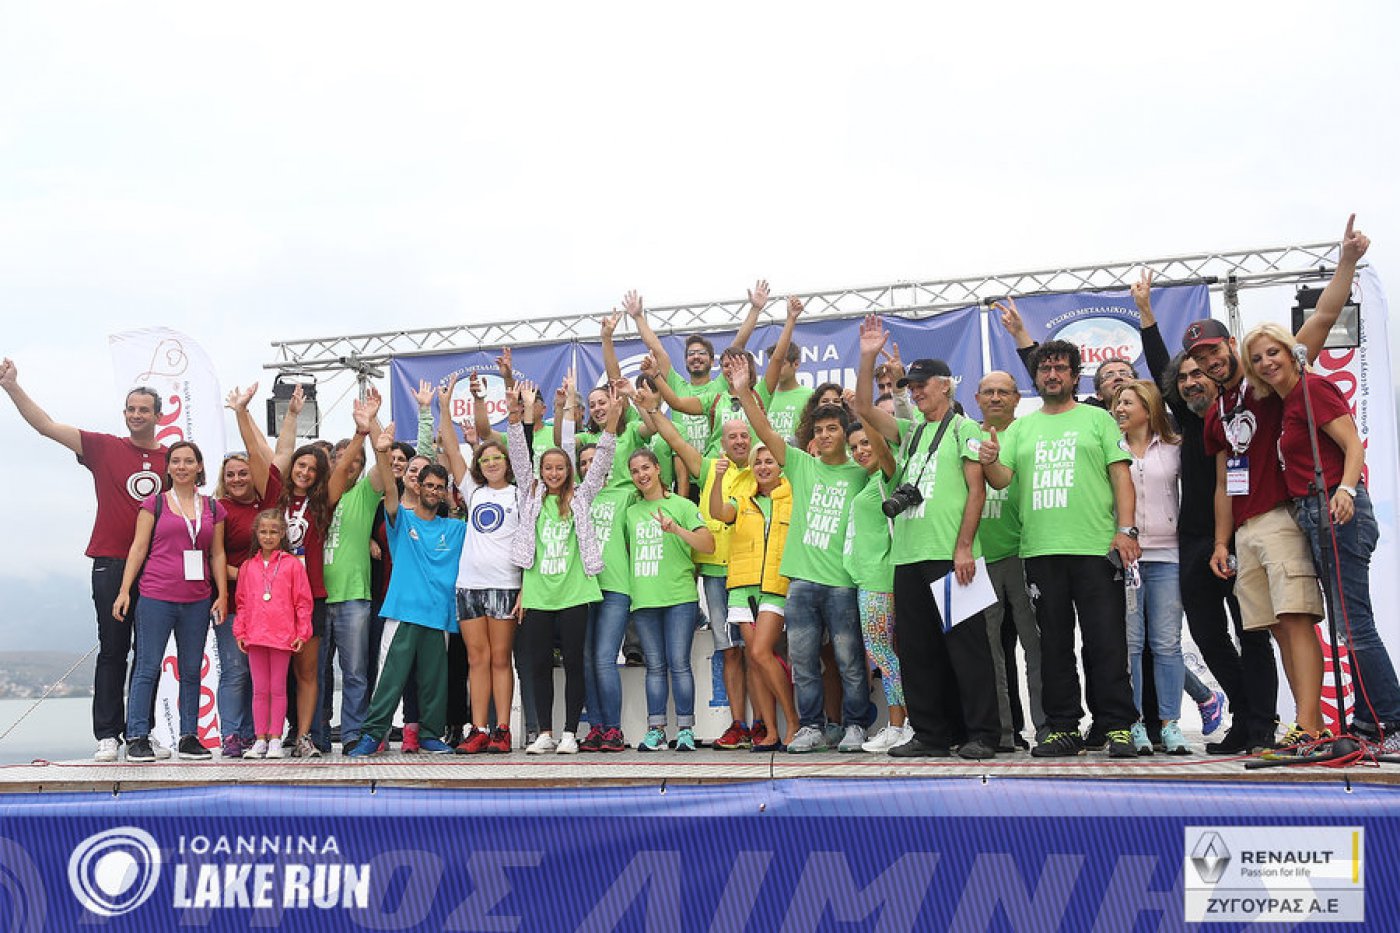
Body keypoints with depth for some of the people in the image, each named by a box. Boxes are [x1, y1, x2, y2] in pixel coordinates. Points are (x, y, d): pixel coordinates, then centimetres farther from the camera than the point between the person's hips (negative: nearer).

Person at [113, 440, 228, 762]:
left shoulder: (213, 509, 12)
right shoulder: (154, 504, 4)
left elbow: (217, 554, 13)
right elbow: (139, 548, 3)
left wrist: (222, 594, 5)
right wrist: (124, 590, -3)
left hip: (198, 600, 3)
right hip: (156, 597, -3)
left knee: (191, 670, 7)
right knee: (147, 667, -4)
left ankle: (189, 737, 13)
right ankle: (137, 738, 0)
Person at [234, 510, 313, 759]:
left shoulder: (292, 564, 0)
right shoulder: (248, 566, 10)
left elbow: (303, 601, 0)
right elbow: (242, 602, 13)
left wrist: (302, 633, -3)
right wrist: (240, 632, 7)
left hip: (283, 636, -3)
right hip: (255, 636, 3)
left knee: (278, 689, 3)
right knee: (259, 690, 8)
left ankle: (275, 739, 9)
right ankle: (260, 739, 13)